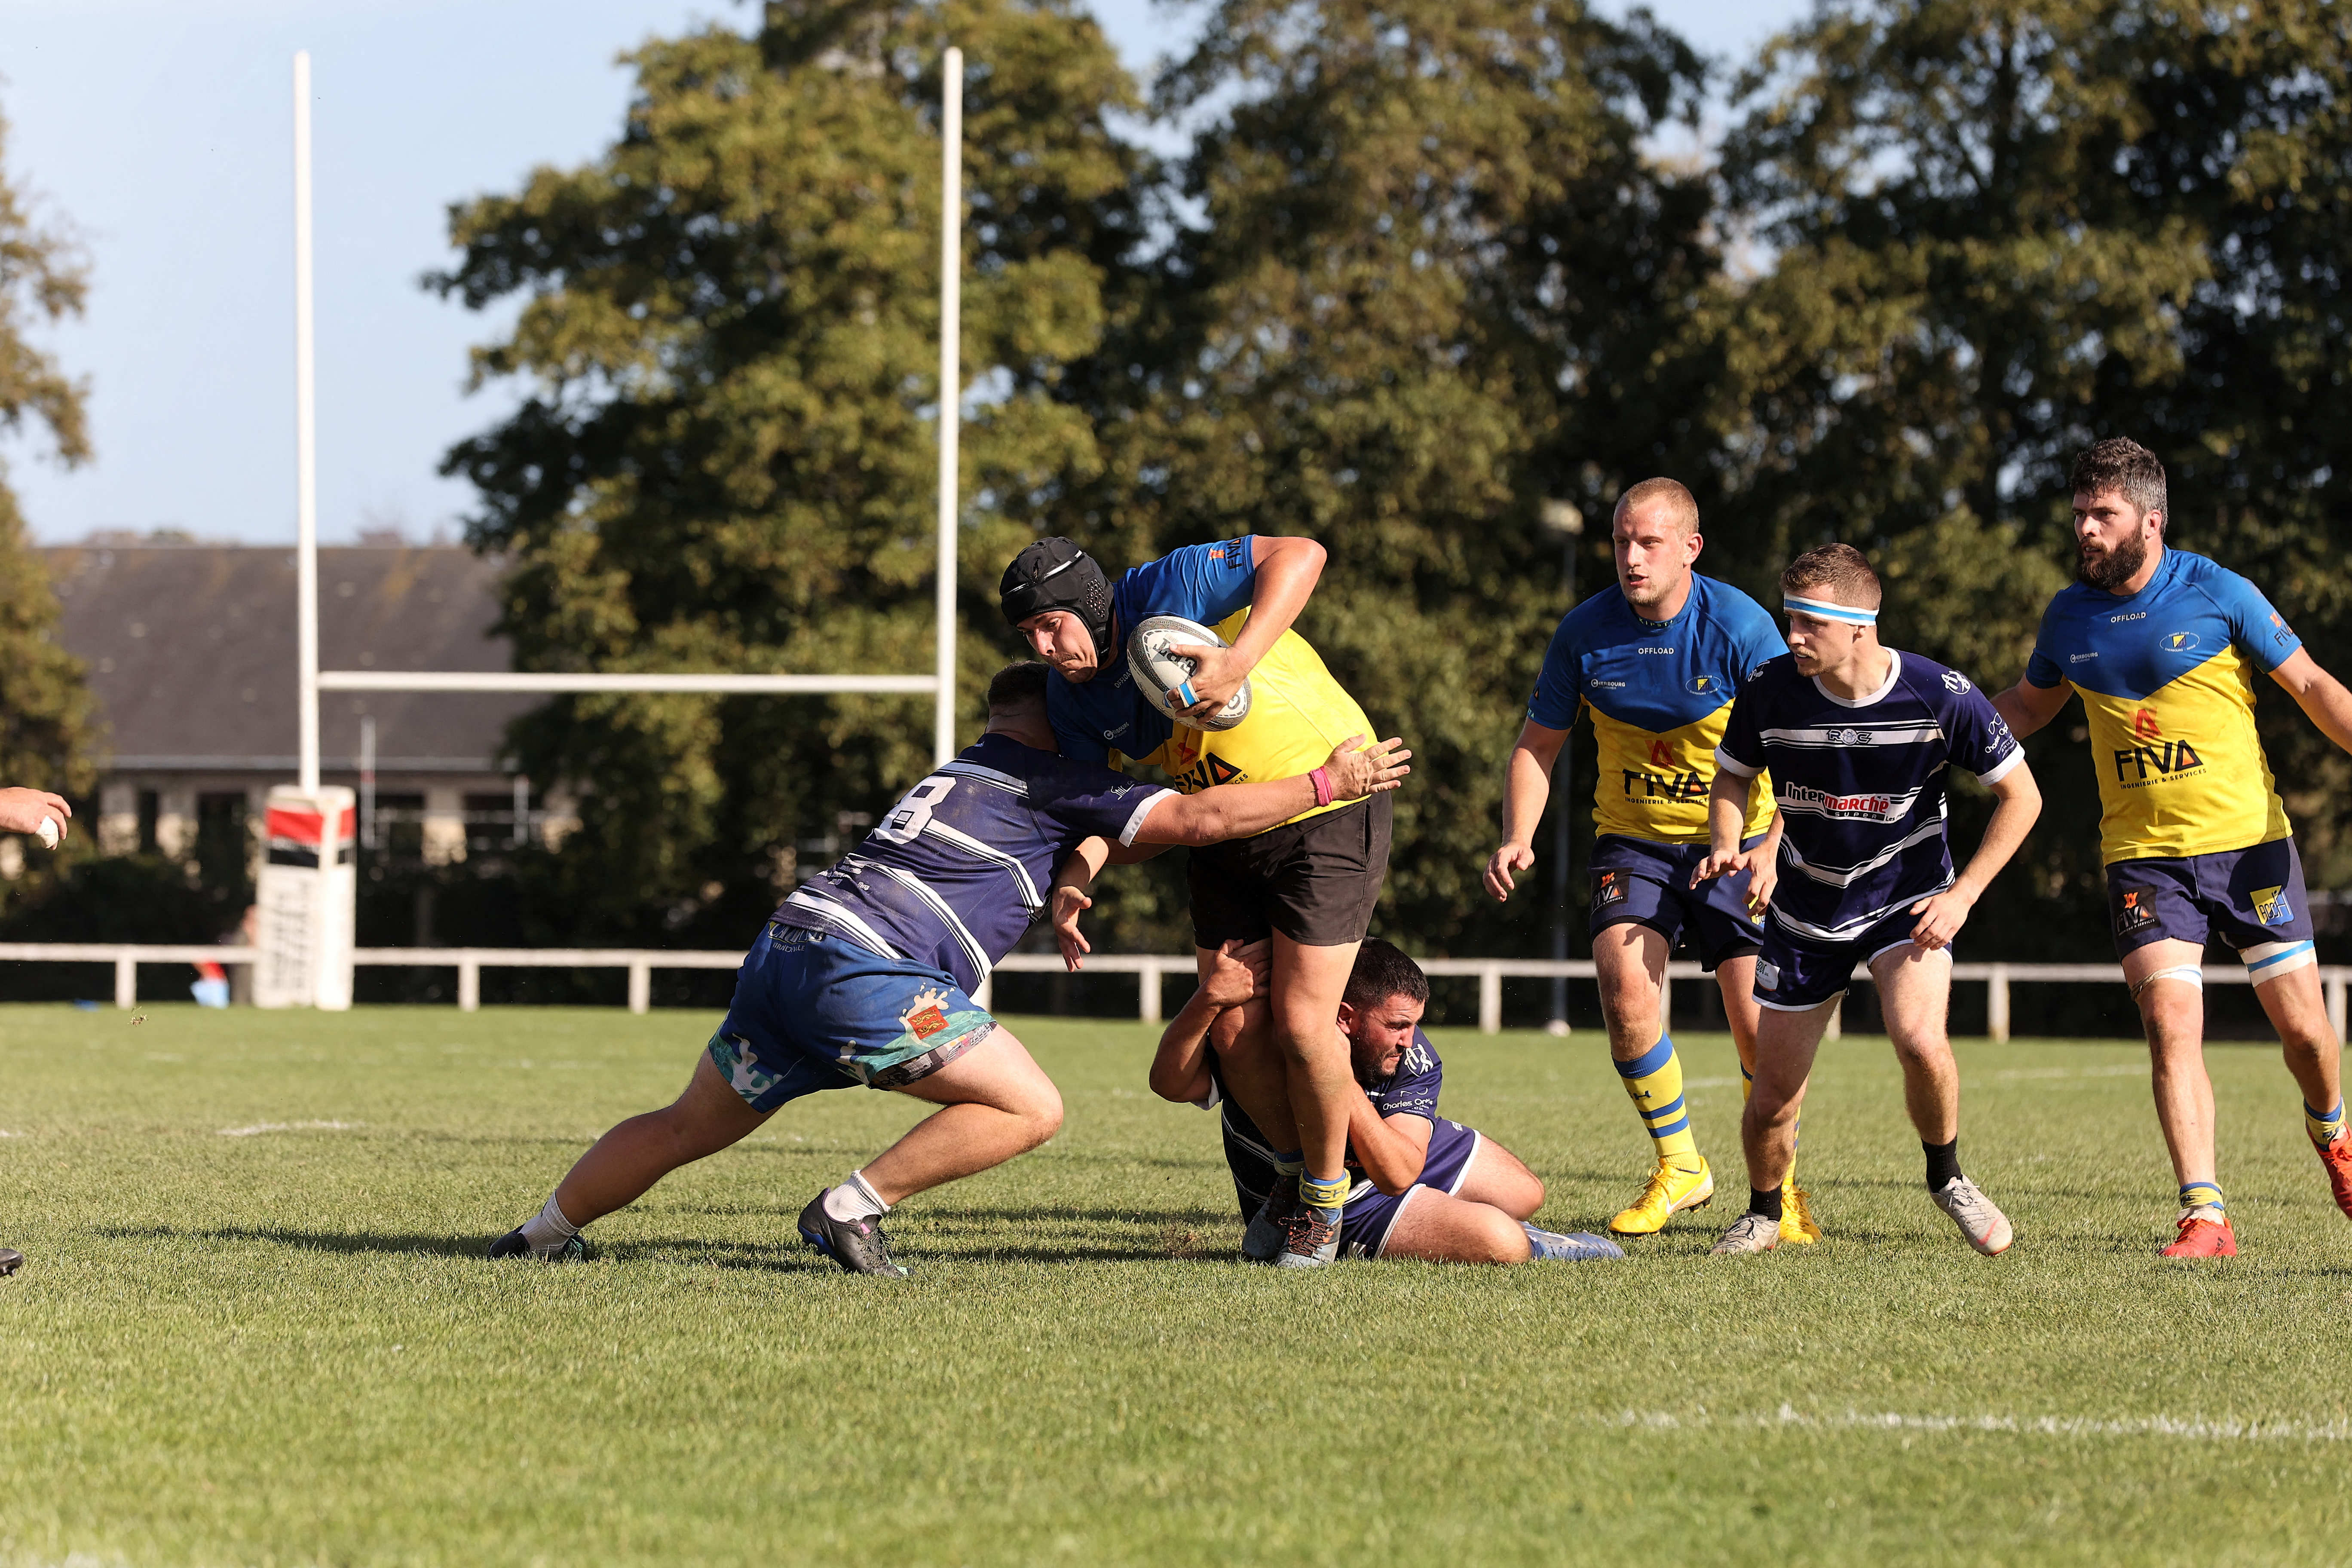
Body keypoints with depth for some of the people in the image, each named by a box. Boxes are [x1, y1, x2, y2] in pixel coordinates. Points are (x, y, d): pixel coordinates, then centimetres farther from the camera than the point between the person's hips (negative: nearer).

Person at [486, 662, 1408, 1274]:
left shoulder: (959, 775, 31)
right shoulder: (1052, 781, 6)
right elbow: (1195, 818, -1)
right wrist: (1328, 783, 3)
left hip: (790, 941, 9)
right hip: (867, 967, -9)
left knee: (691, 1127, 22)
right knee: (1030, 1109, -5)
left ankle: (537, 1237, 26)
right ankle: (854, 1208, -6)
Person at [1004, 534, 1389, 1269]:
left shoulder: (1166, 590, -24)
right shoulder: (1072, 697, -4)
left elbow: (1299, 555, -31)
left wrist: (1239, 661, -40)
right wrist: (1074, 880, -17)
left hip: (1327, 813, -6)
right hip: (1223, 833, 6)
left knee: (1300, 1024, -9)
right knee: (1236, 1025, 2)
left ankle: (1326, 1197, 12)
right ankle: (1292, 1172, 28)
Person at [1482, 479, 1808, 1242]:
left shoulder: (1741, 627, -17)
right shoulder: (1585, 632, -8)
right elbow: (1538, 744, 4)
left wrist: (1775, 850, -27)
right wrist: (1519, 838, -11)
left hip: (1735, 838, -2)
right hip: (1633, 838, 2)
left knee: (1755, 1019, -10)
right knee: (1625, 987, -19)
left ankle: (1782, 1186, 12)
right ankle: (1679, 1166, 1)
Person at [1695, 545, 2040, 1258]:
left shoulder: (1941, 696, -21)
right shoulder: (1770, 692, -16)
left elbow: (2021, 795, -8)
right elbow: (1731, 776, 6)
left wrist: (1963, 895, -15)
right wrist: (1729, 848, -14)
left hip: (1909, 897, -2)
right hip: (1806, 903, 2)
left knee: (1920, 1041, -28)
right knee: (1774, 1093, 2)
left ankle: (1946, 1177, 1)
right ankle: (1763, 1216, 32)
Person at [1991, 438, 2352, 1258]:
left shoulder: (2219, 594, -8)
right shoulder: (2070, 615, 4)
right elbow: (2028, 705, 22)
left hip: (2250, 841, -2)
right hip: (2143, 857, 2)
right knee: (2170, 1022, -15)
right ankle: (2204, 1216, -16)